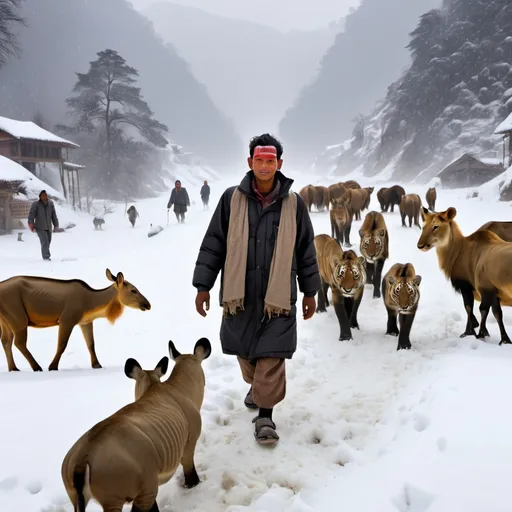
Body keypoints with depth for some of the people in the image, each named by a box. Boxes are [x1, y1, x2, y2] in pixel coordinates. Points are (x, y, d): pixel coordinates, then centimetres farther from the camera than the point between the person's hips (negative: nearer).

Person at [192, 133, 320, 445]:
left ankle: (265, 413, 10)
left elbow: (306, 250, 7)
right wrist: (203, 286, 1)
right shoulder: (232, 199, -1)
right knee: (245, 352, 16)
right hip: (239, 294, 2)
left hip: (278, 296, -1)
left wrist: (310, 292, 9)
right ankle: (257, 385, 45)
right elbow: (213, 244, 3)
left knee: (271, 356, -3)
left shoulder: (293, 203, -1)